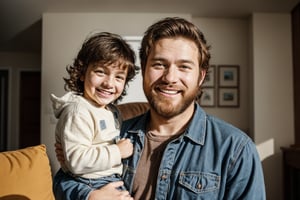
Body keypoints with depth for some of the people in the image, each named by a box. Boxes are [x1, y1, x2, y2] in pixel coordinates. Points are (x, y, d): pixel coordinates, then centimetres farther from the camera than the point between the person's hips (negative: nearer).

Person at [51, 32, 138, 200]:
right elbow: (76, 161, -29)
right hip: (83, 186, -8)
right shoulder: (78, 112, -22)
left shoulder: (112, 110, 7)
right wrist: (117, 151, -24)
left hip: (110, 180, 9)